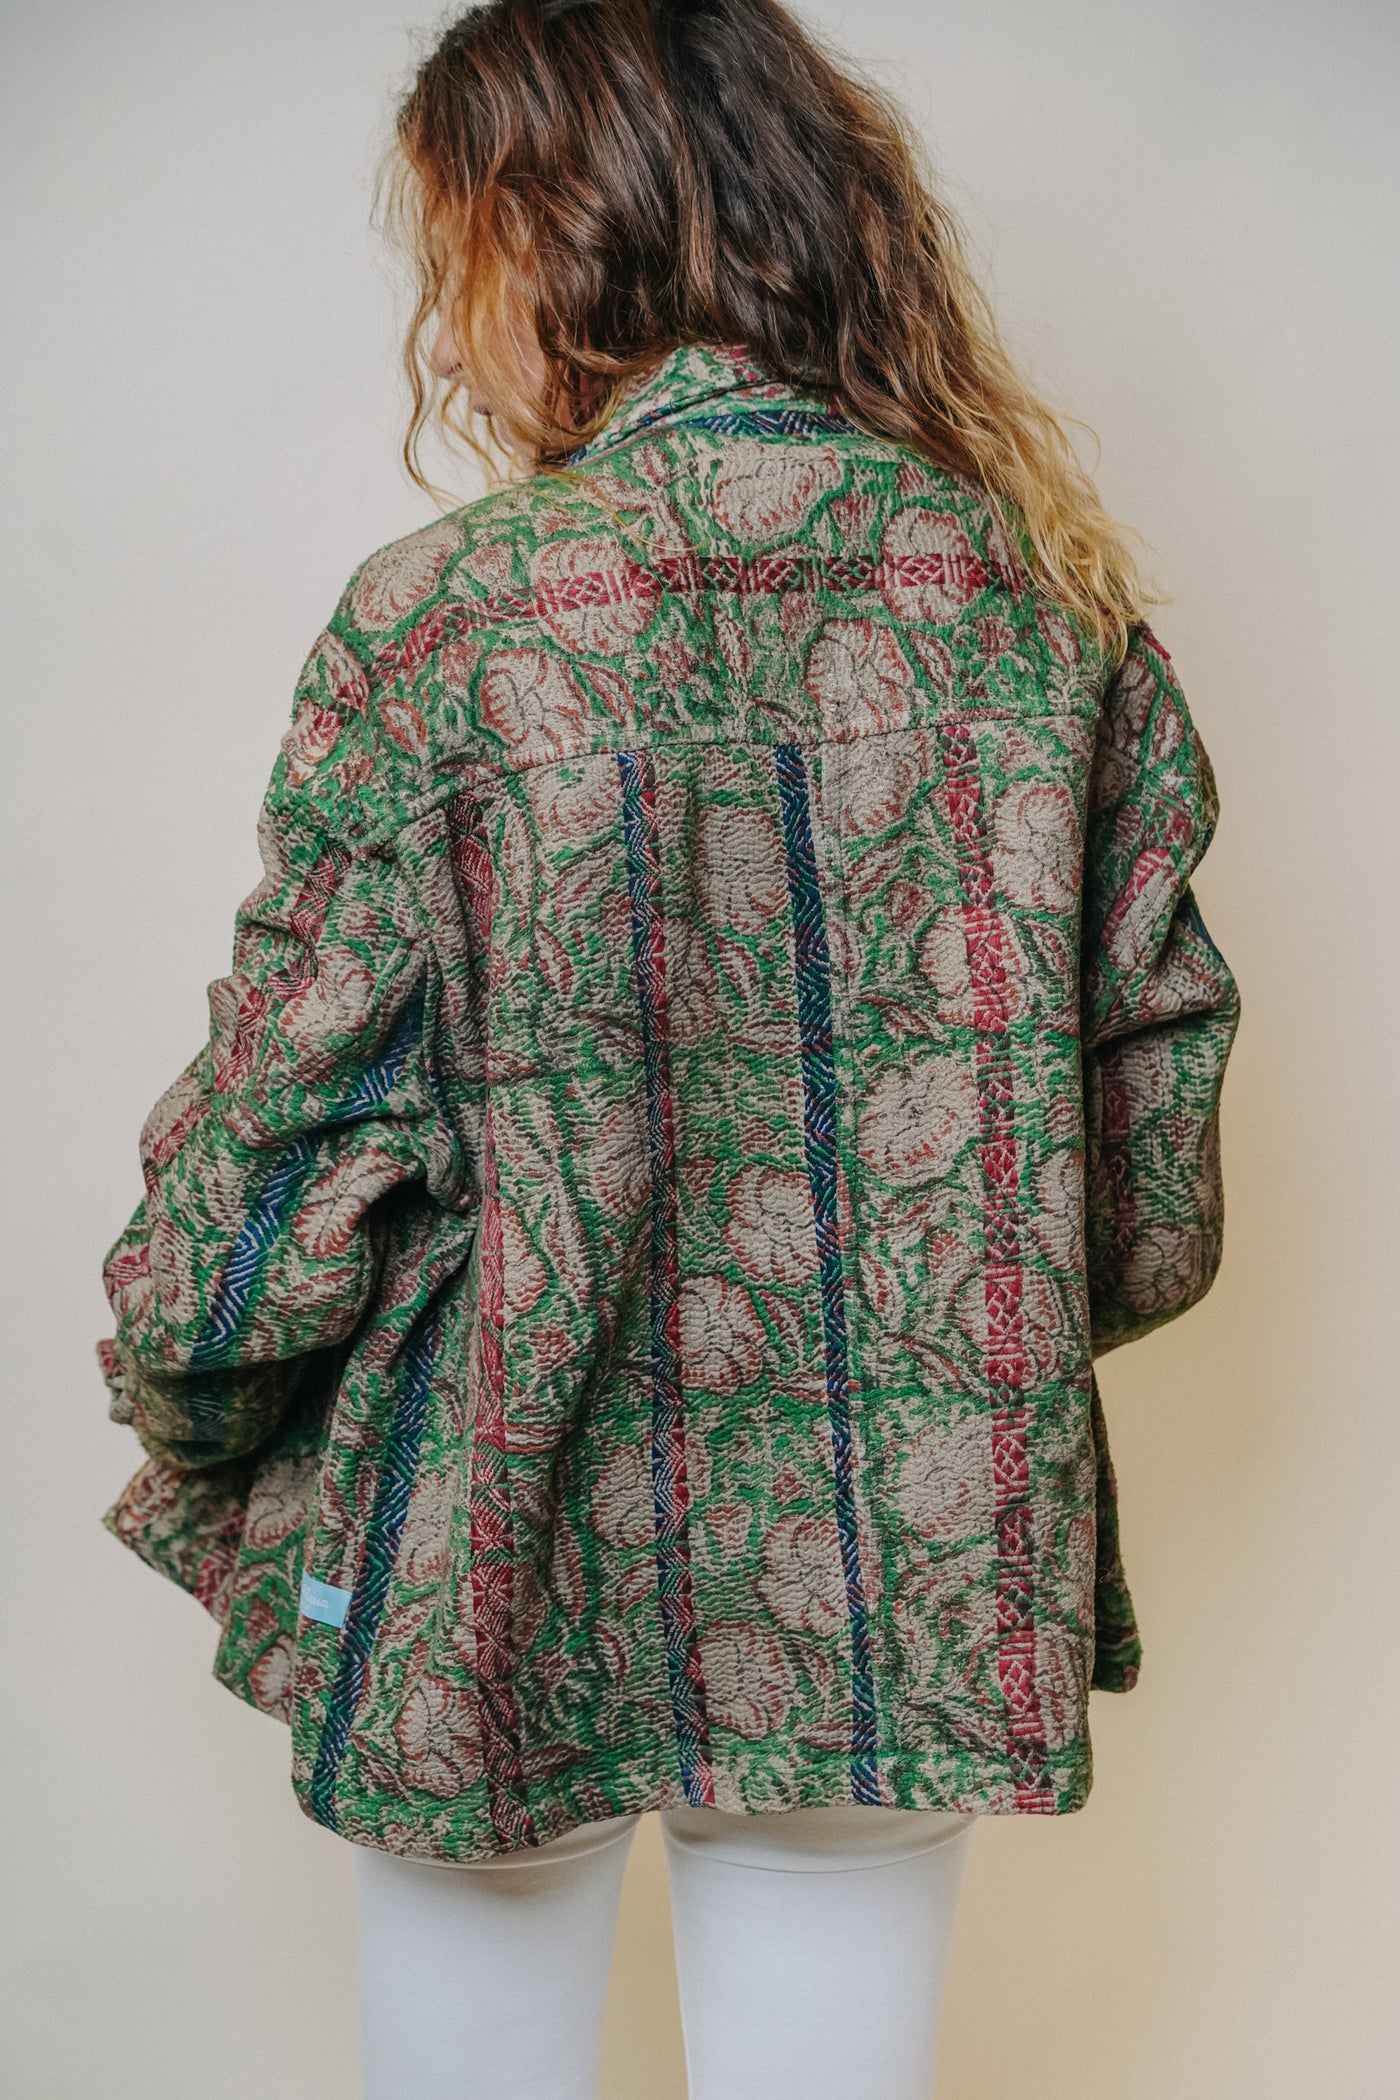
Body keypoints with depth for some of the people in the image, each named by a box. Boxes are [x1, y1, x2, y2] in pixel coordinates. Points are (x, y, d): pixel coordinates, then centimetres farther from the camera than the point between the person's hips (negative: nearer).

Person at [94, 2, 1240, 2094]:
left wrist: (185, 1436, 8)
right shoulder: (1052, 596, -3)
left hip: (504, 1558, -2)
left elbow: (289, 1131, -10)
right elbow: (1158, 1073, 3)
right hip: (912, 1568, 3)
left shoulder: (438, 626, -14)